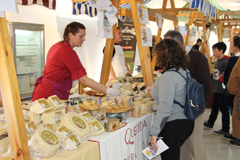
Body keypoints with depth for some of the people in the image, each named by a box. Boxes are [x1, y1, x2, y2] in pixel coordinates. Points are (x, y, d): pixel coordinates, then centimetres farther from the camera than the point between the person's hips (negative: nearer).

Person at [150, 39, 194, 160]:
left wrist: (154, 133, -21)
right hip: (187, 123, 9)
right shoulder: (185, 71, 7)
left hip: (172, 126, -9)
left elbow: (165, 108, -25)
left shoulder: (168, 76, -21)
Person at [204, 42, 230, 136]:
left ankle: (225, 129, 10)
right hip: (216, 89, 9)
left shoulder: (225, 61, -17)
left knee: (224, 109, 0)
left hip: (222, 90, -9)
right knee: (214, 107, 21)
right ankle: (210, 123, 36)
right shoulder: (217, 61, 12)